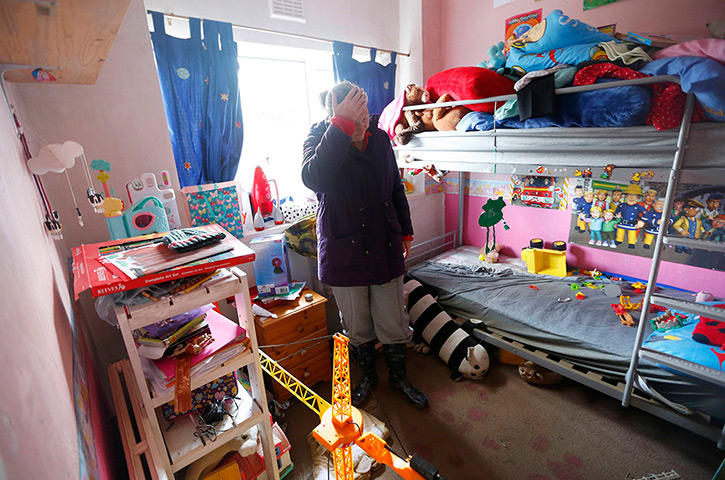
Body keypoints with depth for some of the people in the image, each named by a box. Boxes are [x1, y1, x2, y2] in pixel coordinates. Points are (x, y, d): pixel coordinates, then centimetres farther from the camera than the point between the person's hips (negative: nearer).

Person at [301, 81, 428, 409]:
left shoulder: (379, 138, 3)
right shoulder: (320, 140, -9)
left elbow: (396, 189, 13)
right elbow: (313, 179, -34)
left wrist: (405, 231, 15)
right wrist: (341, 126, -34)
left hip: (385, 246, 3)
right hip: (344, 251, -2)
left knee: (393, 322, 13)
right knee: (357, 326, 15)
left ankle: (398, 377, 40)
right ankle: (367, 376, 43)